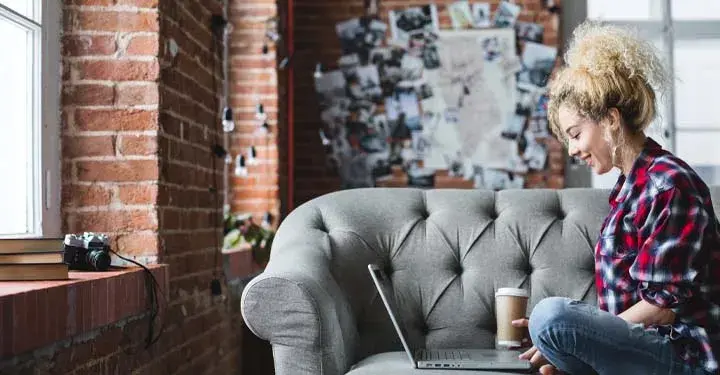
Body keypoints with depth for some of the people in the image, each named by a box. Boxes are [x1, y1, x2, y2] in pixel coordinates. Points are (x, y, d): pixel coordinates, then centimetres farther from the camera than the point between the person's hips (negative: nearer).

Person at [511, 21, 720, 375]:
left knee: (551, 314, -30)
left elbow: (663, 305, -20)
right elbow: (627, 296, 11)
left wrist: (559, 330, -18)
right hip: (649, 343, 10)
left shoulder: (668, 183, -15)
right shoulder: (632, 184, 14)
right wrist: (558, 333, -2)